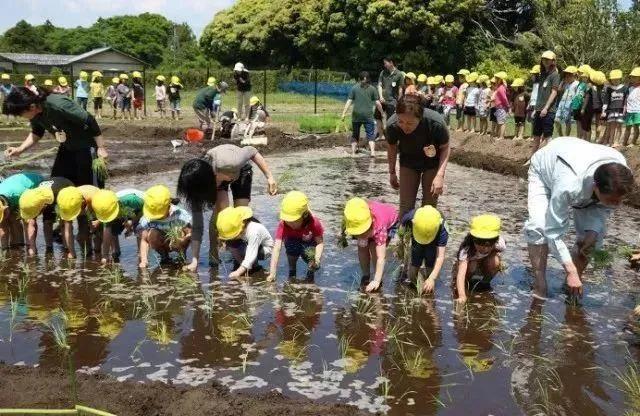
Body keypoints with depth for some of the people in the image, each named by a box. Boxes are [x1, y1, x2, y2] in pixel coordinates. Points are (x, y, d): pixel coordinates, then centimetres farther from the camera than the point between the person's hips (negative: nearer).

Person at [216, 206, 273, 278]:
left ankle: (254, 267, -7)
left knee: (244, 249, -34)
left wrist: (238, 272, -46)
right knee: (230, 243, -18)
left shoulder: (253, 232, -39)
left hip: (265, 248, -7)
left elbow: (251, 255, -42)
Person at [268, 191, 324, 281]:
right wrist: (272, 273, -46)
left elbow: (320, 243, -23)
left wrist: (317, 259, -43)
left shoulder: (313, 222, -32)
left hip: (310, 245, -1)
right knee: (291, 244, -34)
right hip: (294, 246, 1)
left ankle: (310, 271, 10)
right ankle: (292, 272, -7)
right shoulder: (283, 224, -32)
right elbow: (277, 248, -38)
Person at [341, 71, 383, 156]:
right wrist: (382, 112, 15)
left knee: (355, 134, 15)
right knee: (370, 134, 1)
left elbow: (349, 101, -1)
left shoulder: (354, 88, 5)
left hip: (356, 115, 1)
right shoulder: (372, 89, 5)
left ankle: (353, 152, 15)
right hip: (368, 115, -1)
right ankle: (372, 151, -14)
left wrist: (344, 113, -2)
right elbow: (377, 103, 2)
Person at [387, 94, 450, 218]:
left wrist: (440, 175, -29)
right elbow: (392, 147, -7)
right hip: (408, 163, 1)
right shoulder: (392, 125, -30)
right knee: (405, 206, -1)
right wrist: (392, 173, 4)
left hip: (433, 163, -1)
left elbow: (445, 148, -18)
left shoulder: (436, 123, -36)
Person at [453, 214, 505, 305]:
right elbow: (460, 274, -49)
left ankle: (485, 282, -1)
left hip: (484, 264, 2)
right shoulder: (466, 250, -40)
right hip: (465, 264, -2)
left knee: (495, 261, -30)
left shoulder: (499, 243, -31)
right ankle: (466, 283, -3)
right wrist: (462, 296, -62)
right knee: (472, 265, -35)